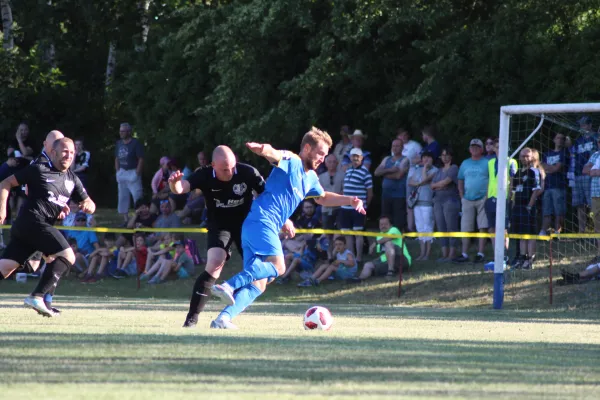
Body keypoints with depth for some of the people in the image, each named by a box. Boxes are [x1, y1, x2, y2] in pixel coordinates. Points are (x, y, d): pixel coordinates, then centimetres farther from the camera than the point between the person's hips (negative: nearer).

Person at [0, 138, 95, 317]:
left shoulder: (72, 179, 21)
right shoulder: (39, 170, 1)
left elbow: (89, 203, 26)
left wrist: (88, 205, 1)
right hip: (32, 221, -7)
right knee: (67, 256, -14)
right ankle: (37, 296, -22)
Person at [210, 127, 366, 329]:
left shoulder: (310, 177, 23)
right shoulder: (291, 162, -5)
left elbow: (323, 198, 43)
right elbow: (273, 154, -29)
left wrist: (349, 200, 31)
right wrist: (262, 149, -53)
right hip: (261, 221, -9)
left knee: (257, 285, 2)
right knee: (277, 266, -26)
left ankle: (223, 318, -6)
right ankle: (228, 286, -33)